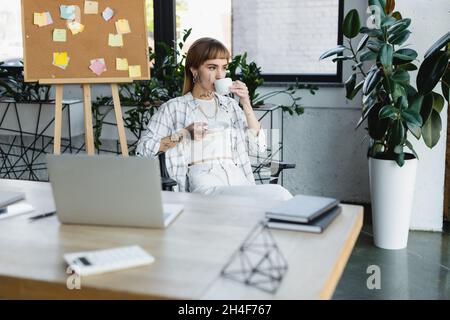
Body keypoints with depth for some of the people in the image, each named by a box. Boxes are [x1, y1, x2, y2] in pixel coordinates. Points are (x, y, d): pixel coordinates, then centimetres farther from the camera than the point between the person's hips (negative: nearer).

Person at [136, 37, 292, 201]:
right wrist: (184, 134, -8)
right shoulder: (174, 108, 12)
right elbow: (143, 149, 3)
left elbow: (257, 147, 14)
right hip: (203, 180, -5)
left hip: (238, 180, 5)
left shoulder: (229, 105, 24)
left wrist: (246, 104, 5)